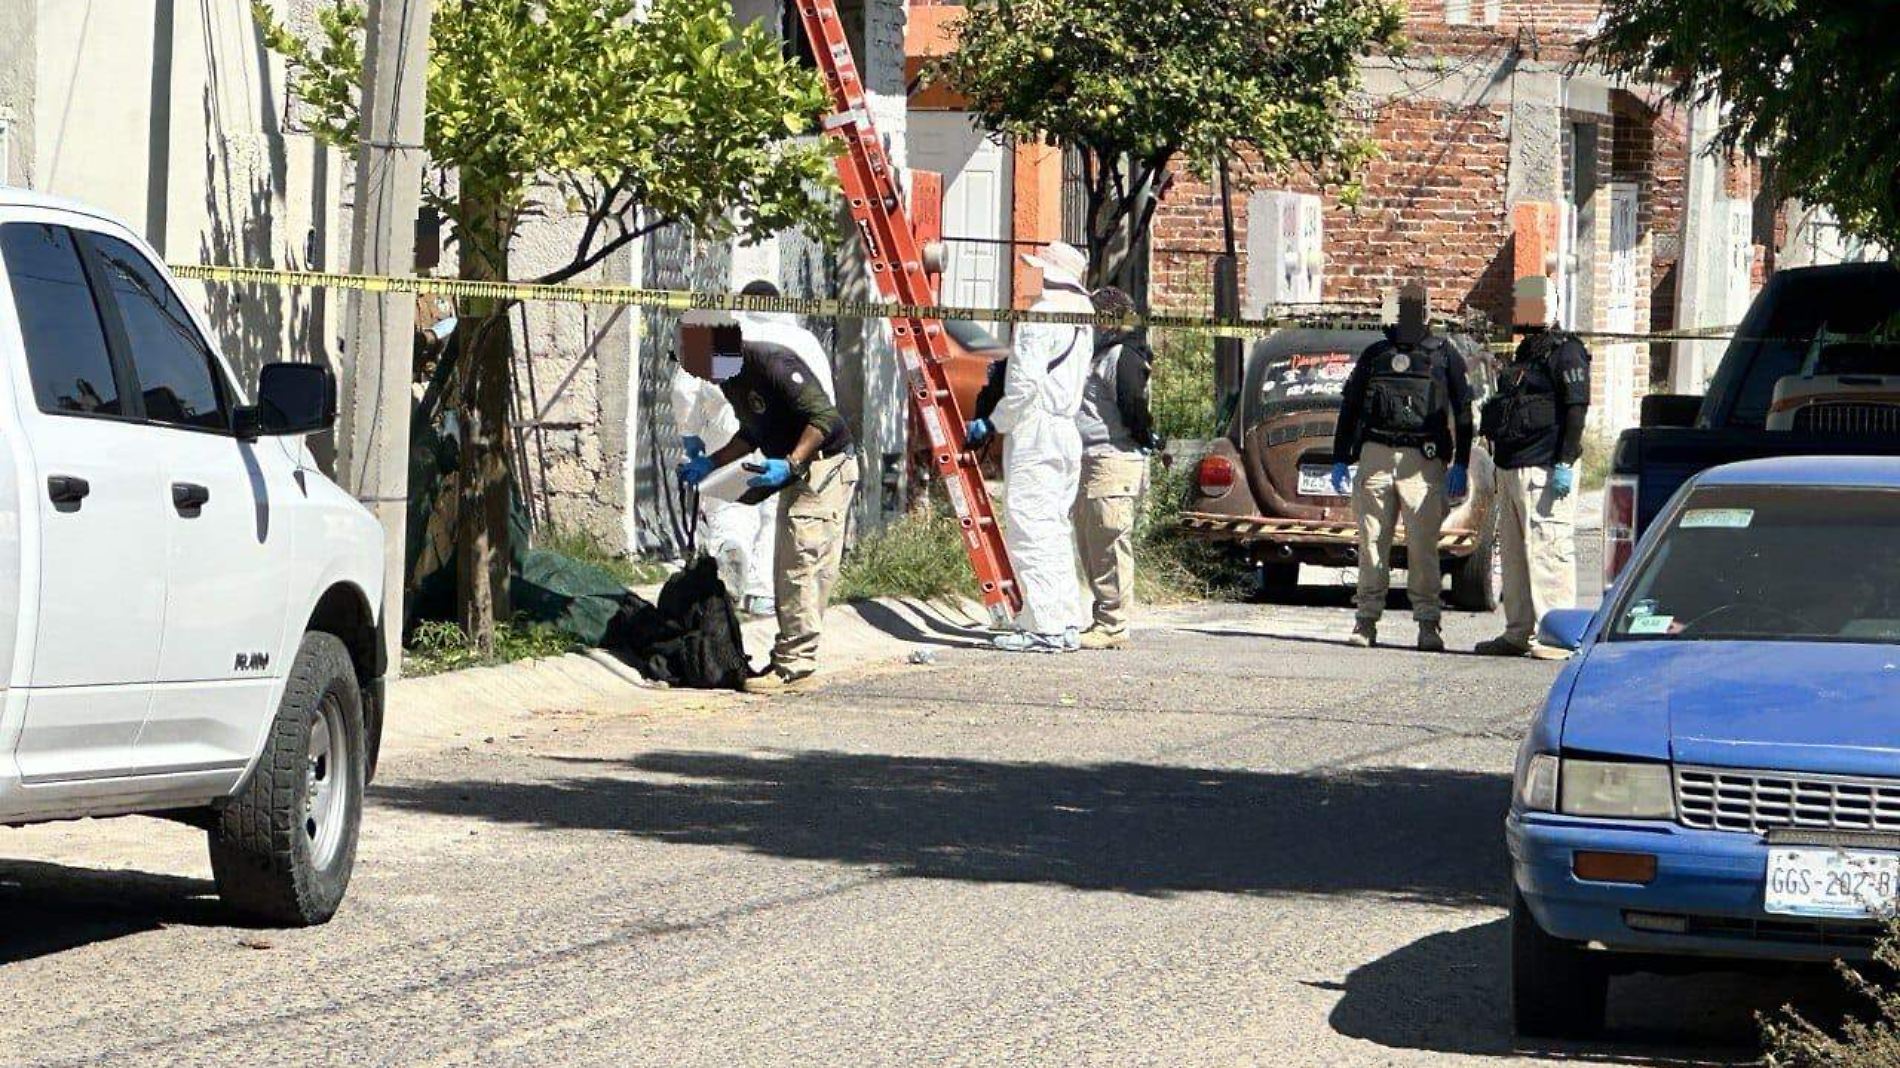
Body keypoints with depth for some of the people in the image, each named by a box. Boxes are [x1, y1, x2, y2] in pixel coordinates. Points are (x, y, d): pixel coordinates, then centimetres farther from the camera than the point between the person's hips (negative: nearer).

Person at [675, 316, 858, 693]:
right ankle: (792, 660, 17)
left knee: (800, 567, -13)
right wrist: (710, 464, 17)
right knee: (804, 571, 12)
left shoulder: (773, 364, -22)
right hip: (800, 475, 10)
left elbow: (825, 416, -26)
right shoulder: (732, 379, 8)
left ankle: (795, 667, -12)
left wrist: (790, 464, -33)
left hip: (826, 467, -10)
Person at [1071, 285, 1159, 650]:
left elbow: (1133, 409, -18)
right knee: (1090, 547, 12)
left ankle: (1112, 626, -9)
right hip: (1089, 462, 11)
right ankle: (1103, 620, 18)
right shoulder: (1097, 354, 21)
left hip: (1115, 462, -11)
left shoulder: (1124, 356, -10)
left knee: (1109, 547, -10)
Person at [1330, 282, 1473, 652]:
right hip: (1375, 455, 3)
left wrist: (1461, 466, 0)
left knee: (1423, 545, -8)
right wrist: (1340, 459, 13)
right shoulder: (1375, 355, 17)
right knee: (1372, 542, 2)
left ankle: (1428, 624, -6)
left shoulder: (1444, 357, 10)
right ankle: (1367, 620, 6)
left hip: (1422, 461, -3)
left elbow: (1463, 411, 8)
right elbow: (1349, 407, 20)